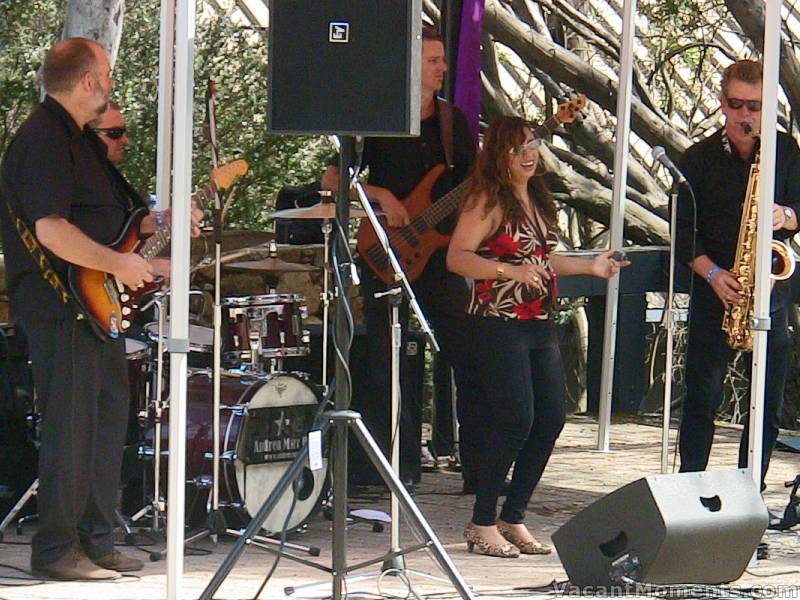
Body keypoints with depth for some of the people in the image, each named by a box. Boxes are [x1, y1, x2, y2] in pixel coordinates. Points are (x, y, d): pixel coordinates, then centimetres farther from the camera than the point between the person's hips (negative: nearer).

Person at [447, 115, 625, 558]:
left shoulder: (536, 198, 15)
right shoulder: (488, 201, -9)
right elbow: (457, 258, -17)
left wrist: (588, 267, 17)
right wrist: (510, 271, -27)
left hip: (539, 324, 8)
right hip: (498, 323, -8)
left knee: (551, 419, 4)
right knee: (516, 421, -12)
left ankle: (513, 519, 15)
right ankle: (481, 525, -1)